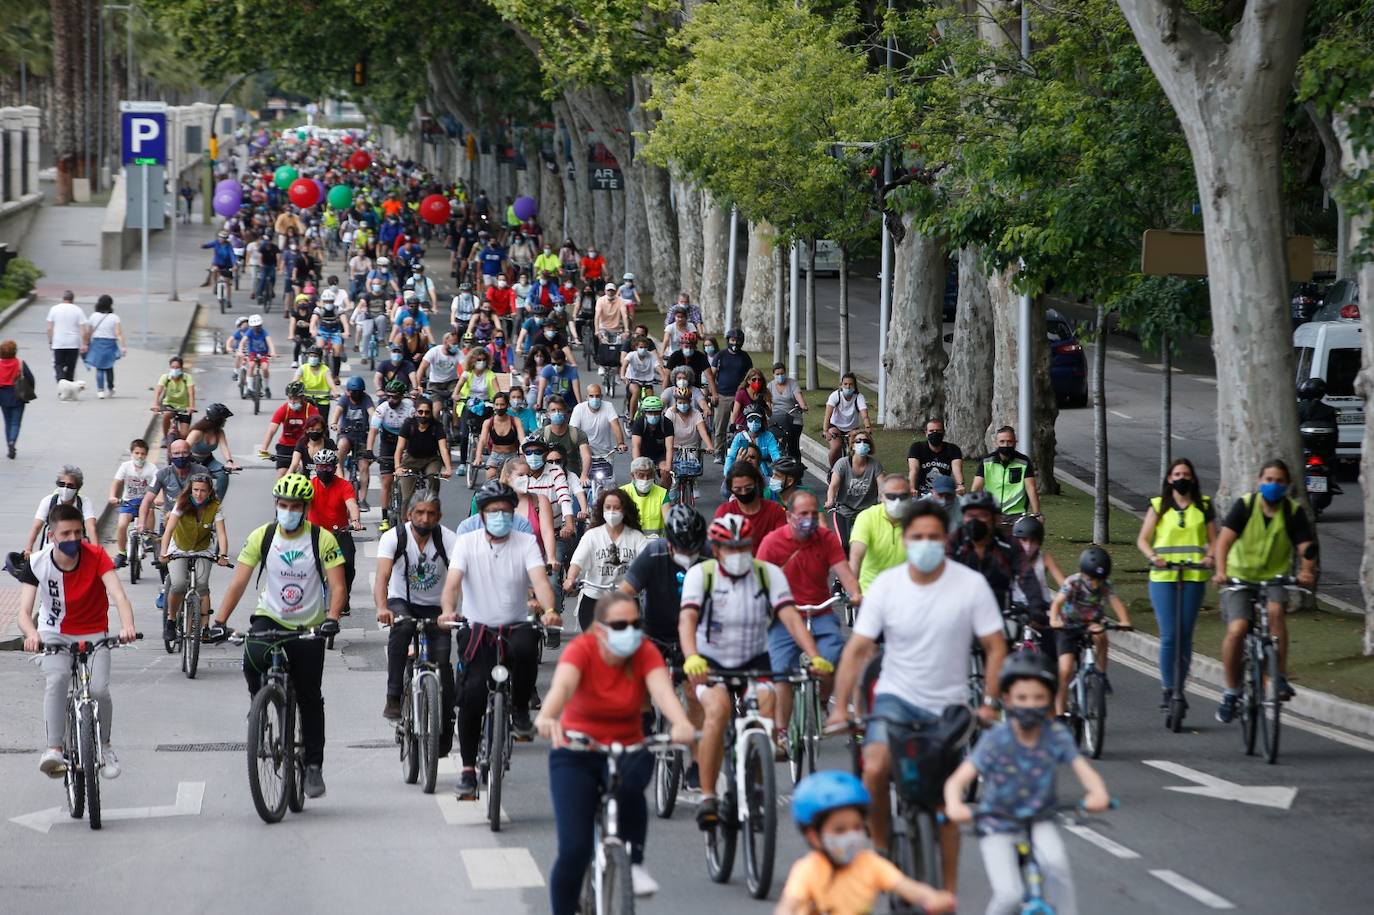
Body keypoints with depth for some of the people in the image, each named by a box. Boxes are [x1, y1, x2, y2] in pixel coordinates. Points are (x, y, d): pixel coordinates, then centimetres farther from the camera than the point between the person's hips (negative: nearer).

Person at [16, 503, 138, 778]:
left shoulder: (95, 556, -20)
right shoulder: (37, 564, -18)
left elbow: (119, 595, -31)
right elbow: (24, 612, -24)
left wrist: (127, 626, -52)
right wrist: (32, 634, -48)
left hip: (93, 634, 0)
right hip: (54, 634, 0)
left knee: (99, 689, -18)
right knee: (56, 679, -31)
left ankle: (104, 746, 11)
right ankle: (54, 750, -29)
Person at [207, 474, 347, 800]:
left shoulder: (322, 539, -10)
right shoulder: (262, 537, -5)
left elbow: (338, 586, -15)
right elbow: (238, 583, -8)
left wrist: (331, 619, -34)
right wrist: (219, 622, -20)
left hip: (309, 628, -1)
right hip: (270, 618, 1)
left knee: (309, 699, 1)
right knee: (253, 661, -30)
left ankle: (314, 766, 14)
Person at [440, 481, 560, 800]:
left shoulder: (526, 543, 1)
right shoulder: (467, 543, 0)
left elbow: (539, 580, -15)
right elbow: (453, 581, -14)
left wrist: (549, 611, -36)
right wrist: (448, 611, -36)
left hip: (515, 626, 0)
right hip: (478, 629, 0)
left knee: (526, 648, -36)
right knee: (472, 693, -17)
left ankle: (520, 710, -8)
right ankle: (468, 768, -6)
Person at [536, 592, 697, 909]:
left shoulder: (645, 654, -11)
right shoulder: (581, 650, -17)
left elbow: (662, 688, -30)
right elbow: (562, 684, -37)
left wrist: (681, 724, -53)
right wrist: (546, 718, -60)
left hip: (628, 751, 1)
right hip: (576, 754, -1)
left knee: (629, 784, -35)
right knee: (574, 849, -14)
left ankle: (635, 863, -13)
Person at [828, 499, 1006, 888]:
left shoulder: (970, 585, -9)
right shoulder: (885, 586, -8)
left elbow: (996, 648, -5)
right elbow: (857, 649, -8)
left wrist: (989, 703, -16)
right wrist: (840, 706, -18)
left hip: (948, 706, 0)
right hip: (896, 697, 0)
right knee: (874, 769, -28)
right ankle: (882, 848, -5)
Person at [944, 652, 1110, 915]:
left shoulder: (1056, 735, -13)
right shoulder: (996, 740, -20)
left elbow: (1084, 770, -21)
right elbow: (957, 780, -26)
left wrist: (1098, 794, -45)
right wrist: (954, 806, -49)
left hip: (1039, 821, 2)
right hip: (998, 825, -2)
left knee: (1055, 861, -30)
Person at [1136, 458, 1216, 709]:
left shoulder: (1204, 506, 12)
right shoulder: (1158, 506, 10)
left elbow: (1213, 539, 11)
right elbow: (1142, 539, 7)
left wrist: (1210, 556, -11)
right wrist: (1153, 557, -12)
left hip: (1194, 576, 1)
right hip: (1163, 576, -1)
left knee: (1185, 635, 1)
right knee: (1169, 635, -9)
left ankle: (1180, 687, 9)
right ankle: (1168, 688, -3)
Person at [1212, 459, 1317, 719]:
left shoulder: (1294, 512, -6)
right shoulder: (1245, 505, -10)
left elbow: (1306, 547, -15)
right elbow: (1224, 539, -21)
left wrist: (1307, 571, -37)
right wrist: (1221, 571, -38)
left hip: (1274, 578, 1)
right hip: (1239, 577, -1)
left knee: (1275, 610, -31)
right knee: (1237, 629, -19)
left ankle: (1281, 677, -21)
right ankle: (1231, 691, 0)